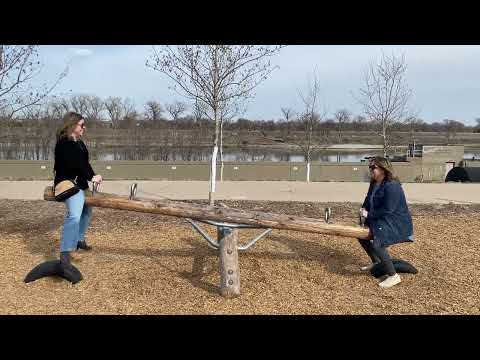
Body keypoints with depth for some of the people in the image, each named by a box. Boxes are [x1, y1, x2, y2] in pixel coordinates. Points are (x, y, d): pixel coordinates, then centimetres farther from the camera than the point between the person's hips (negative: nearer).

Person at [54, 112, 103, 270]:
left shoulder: (79, 142, 15)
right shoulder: (64, 143, -14)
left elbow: (84, 163, 10)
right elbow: (75, 163, -23)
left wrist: (93, 176, -3)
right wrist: (91, 177, -21)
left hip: (81, 183, 11)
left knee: (86, 210, 24)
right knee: (74, 215, -26)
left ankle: (79, 240, 39)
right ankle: (65, 253, -28)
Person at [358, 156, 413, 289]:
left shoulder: (392, 186, -24)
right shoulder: (374, 184, 7)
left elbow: (387, 211, -26)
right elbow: (368, 201, 17)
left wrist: (369, 214, -18)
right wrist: (364, 209, -4)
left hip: (398, 224, -11)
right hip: (382, 220, 11)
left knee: (376, 243, -29)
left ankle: (393, 276, -14)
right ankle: (377, 262, 32)